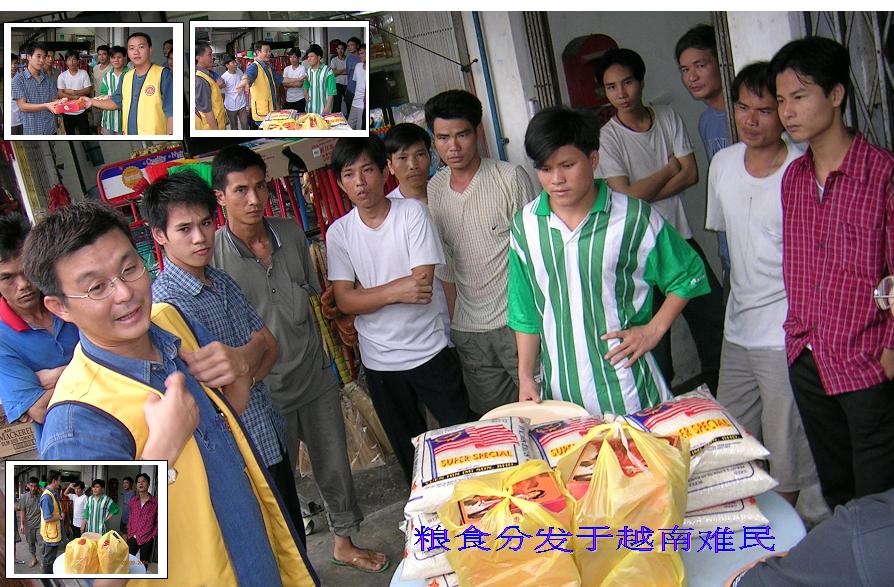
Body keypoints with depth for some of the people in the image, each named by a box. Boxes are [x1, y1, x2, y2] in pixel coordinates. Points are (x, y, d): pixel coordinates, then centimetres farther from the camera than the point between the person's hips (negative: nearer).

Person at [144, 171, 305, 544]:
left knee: (295, 539, 21)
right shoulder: (165, 302, -19)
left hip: (272, 438, 7)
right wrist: (255, 346, -5)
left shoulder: (222, 281, 6)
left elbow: (272, 347, 6)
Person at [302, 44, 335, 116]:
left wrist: (327, 107, -16)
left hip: (323, 109, -5)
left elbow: (331, 92, -11)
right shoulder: (308, 71, 8)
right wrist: (307, 101, 7)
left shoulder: (327, 71, -9)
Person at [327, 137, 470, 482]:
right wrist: (396, 291, -23)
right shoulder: (339, 232, -3)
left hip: (429, 349, -2)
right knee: (408, 451, 18)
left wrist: (368, 295, -13)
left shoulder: (412, 213, -10)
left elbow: (423, 284, -18)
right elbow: (345, 300, -10)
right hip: (379, 361, 3)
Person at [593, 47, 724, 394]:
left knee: (715, 320, 10)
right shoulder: (607, 138, -7)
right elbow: (625, 194, -17)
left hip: (680, 239, 5)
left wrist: (645, 193, -14)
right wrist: (669, 169, -5)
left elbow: (691, 174, -2)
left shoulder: (669, 118, 6)